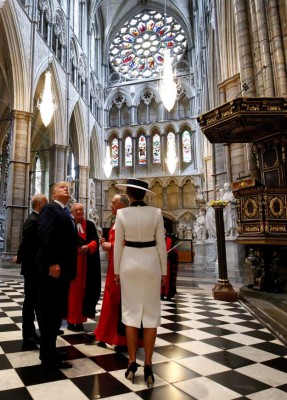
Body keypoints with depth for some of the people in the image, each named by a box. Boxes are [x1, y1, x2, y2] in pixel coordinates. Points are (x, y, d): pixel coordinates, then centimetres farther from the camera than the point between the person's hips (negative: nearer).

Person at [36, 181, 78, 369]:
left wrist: (69, 268, 14)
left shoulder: (66, 213, 20)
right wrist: (53, 263, -25)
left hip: (63, 269, 9)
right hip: (52, 269, -9)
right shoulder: (50, 208, -6)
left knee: (57, 313, 15)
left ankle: (49, 352, 28)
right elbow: (45, 236, -18)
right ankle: (49, 357, 12)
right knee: (50, 314, 1)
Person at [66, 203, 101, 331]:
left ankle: (79, 320, 10)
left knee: (82, 289, 2)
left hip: (85, 262, 0)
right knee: (71, 289, 2)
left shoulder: (90, 225, 5)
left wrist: (87, 247, -21)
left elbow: (95, 241, -2)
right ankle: (70, 320, 11)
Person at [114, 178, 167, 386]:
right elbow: (161, 244, -4)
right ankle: (148, 365, 13)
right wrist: (164, 271, 6)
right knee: (151, 312, 7)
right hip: (151, 262, 0)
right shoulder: (156, 213, -7)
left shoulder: (122, 213, -7)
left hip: (130, 262, 0)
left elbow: (118, 245, -3)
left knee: (131, 311, 11)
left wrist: (117, 271, 8)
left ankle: (132, 362, 17)